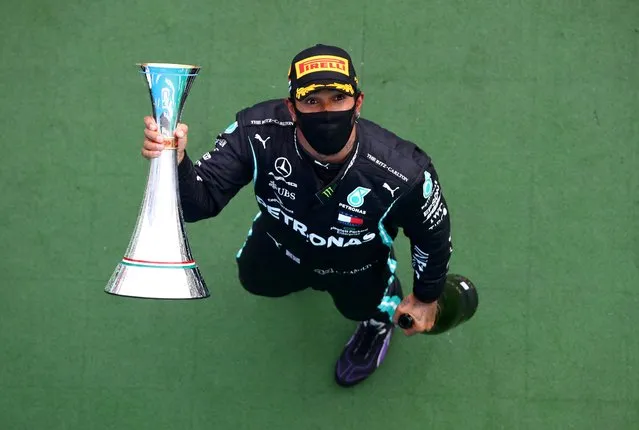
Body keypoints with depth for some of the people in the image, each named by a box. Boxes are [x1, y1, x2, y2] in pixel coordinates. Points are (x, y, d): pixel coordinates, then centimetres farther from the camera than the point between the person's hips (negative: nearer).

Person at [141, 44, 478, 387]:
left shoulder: (404, 174, -43)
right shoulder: (258, 133, -41)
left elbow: (433, 234, -22)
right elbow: (201, 201, -38)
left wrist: (427, 298, -3)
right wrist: (176, 165, -62)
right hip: (282, 239, 2)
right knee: (255, 281, 26)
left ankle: (381, 316, 50)